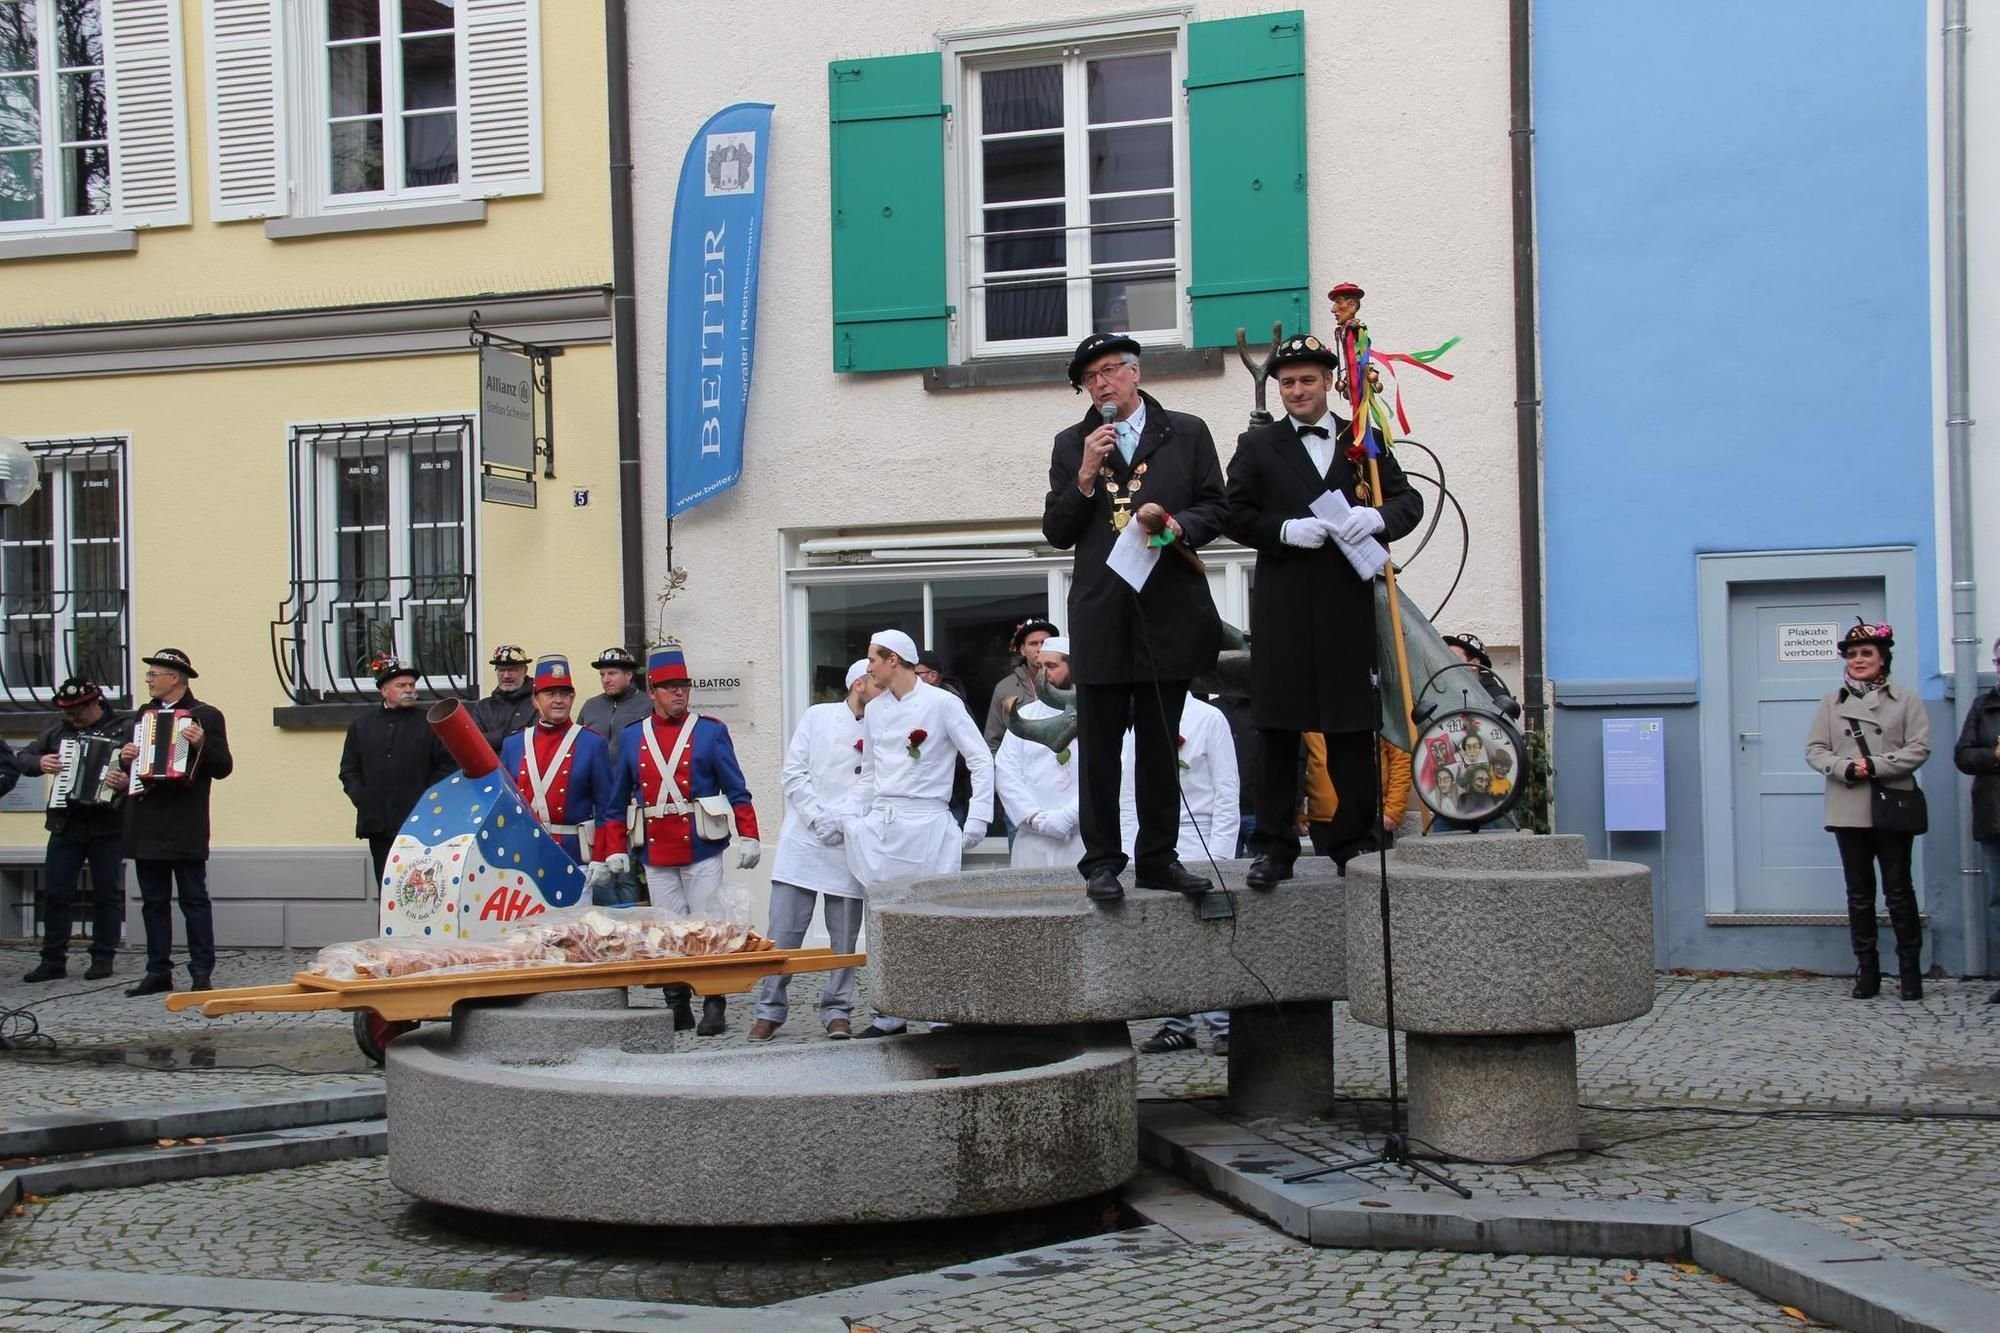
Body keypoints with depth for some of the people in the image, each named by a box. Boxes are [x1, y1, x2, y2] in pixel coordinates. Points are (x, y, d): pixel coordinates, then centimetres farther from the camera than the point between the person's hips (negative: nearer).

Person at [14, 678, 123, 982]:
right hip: (66, 825, 4)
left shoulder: (124, 731, -3)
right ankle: (53, 960, 8)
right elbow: (21, 758, 16)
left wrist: (126, 781, -33)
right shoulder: (59, 732, 12)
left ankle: (102, 958, 11)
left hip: (107, 826, -4)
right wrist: (40, 763, -6)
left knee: (106, 894, 3)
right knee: (55, 892, 1)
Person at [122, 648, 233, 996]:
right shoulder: (144, 714, 15)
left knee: (194, 900, -3)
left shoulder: (206, 716, -3)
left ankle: (201, 974, -1)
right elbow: (131, 761, 26)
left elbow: (223, 768, -7)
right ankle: (158, 972, 14)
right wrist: (125, 757, 4)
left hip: (185, 826, -6)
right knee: (153, 902, 9)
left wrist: (202, 745, -24)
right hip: (146, 825, 6)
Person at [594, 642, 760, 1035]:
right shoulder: (632, 738, 9)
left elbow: (736, 791, -1)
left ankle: (714, 1007, 4)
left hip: (702, 850, -3)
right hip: (657, 854, 3)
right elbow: (616, 802, 11)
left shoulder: (711, 732, 2)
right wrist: (614, 849, 5)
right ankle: (677, 1007, 11)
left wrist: (748, 837, -9)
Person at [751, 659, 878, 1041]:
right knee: (784, 932, -2)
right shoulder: (818, 717, 6)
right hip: (803, 838, -1)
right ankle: (770, 1010, 7)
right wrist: (820, 821, -7)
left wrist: (846, 822, -15)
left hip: (850, 847, 1)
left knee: (844, 936, 2)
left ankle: (837, 1011, 13)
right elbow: (794, 773, 2)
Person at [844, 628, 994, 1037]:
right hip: (881, 825, 5)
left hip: (927, 823, -5)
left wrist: (976, 820, -11)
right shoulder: (874, 710, 13)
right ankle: (890, 1015, 11)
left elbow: (981, 761, -4)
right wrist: (851, 820, 9)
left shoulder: (942, 704, -4)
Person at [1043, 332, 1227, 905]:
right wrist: (1084, 478, -7)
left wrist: (1180, 526, -13)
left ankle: (1158, 858, 13)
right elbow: (1056, 532, 7)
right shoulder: (1072, 445, 12)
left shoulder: (1187, 433, 10)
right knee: (1098, 745, -1)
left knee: (1160, 744, 6)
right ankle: (1101, 863, 4)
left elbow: (1214, 509, 8)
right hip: (1100, 615, 0)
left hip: (1169, 608, 0)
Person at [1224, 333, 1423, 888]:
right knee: (1279, 731, 0)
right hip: (1283, 607, -1)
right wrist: (1286, 530, -13)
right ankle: (1274, 848, 4)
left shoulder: (1363, 441, 12)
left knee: (1352, 728, 4)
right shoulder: (1257, 446, 10)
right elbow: (1236, 515, 4)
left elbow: (1409, 500, 9)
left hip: (1349, 603, 1)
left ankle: (1355, 844, 12)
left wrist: (1377, 517, -13)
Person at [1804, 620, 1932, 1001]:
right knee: (1859, 893, 6)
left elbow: (1919, 748, -5)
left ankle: (1910, 969, 8)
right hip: (1848, 809, 2)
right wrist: (1845, 768, -14)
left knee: (1898, 890, 0)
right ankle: (1867, 970, 12)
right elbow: (1814, 750, 4)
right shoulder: (1832, 703, 10)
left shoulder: (1906, 701, 4)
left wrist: (1875, 765, -16)